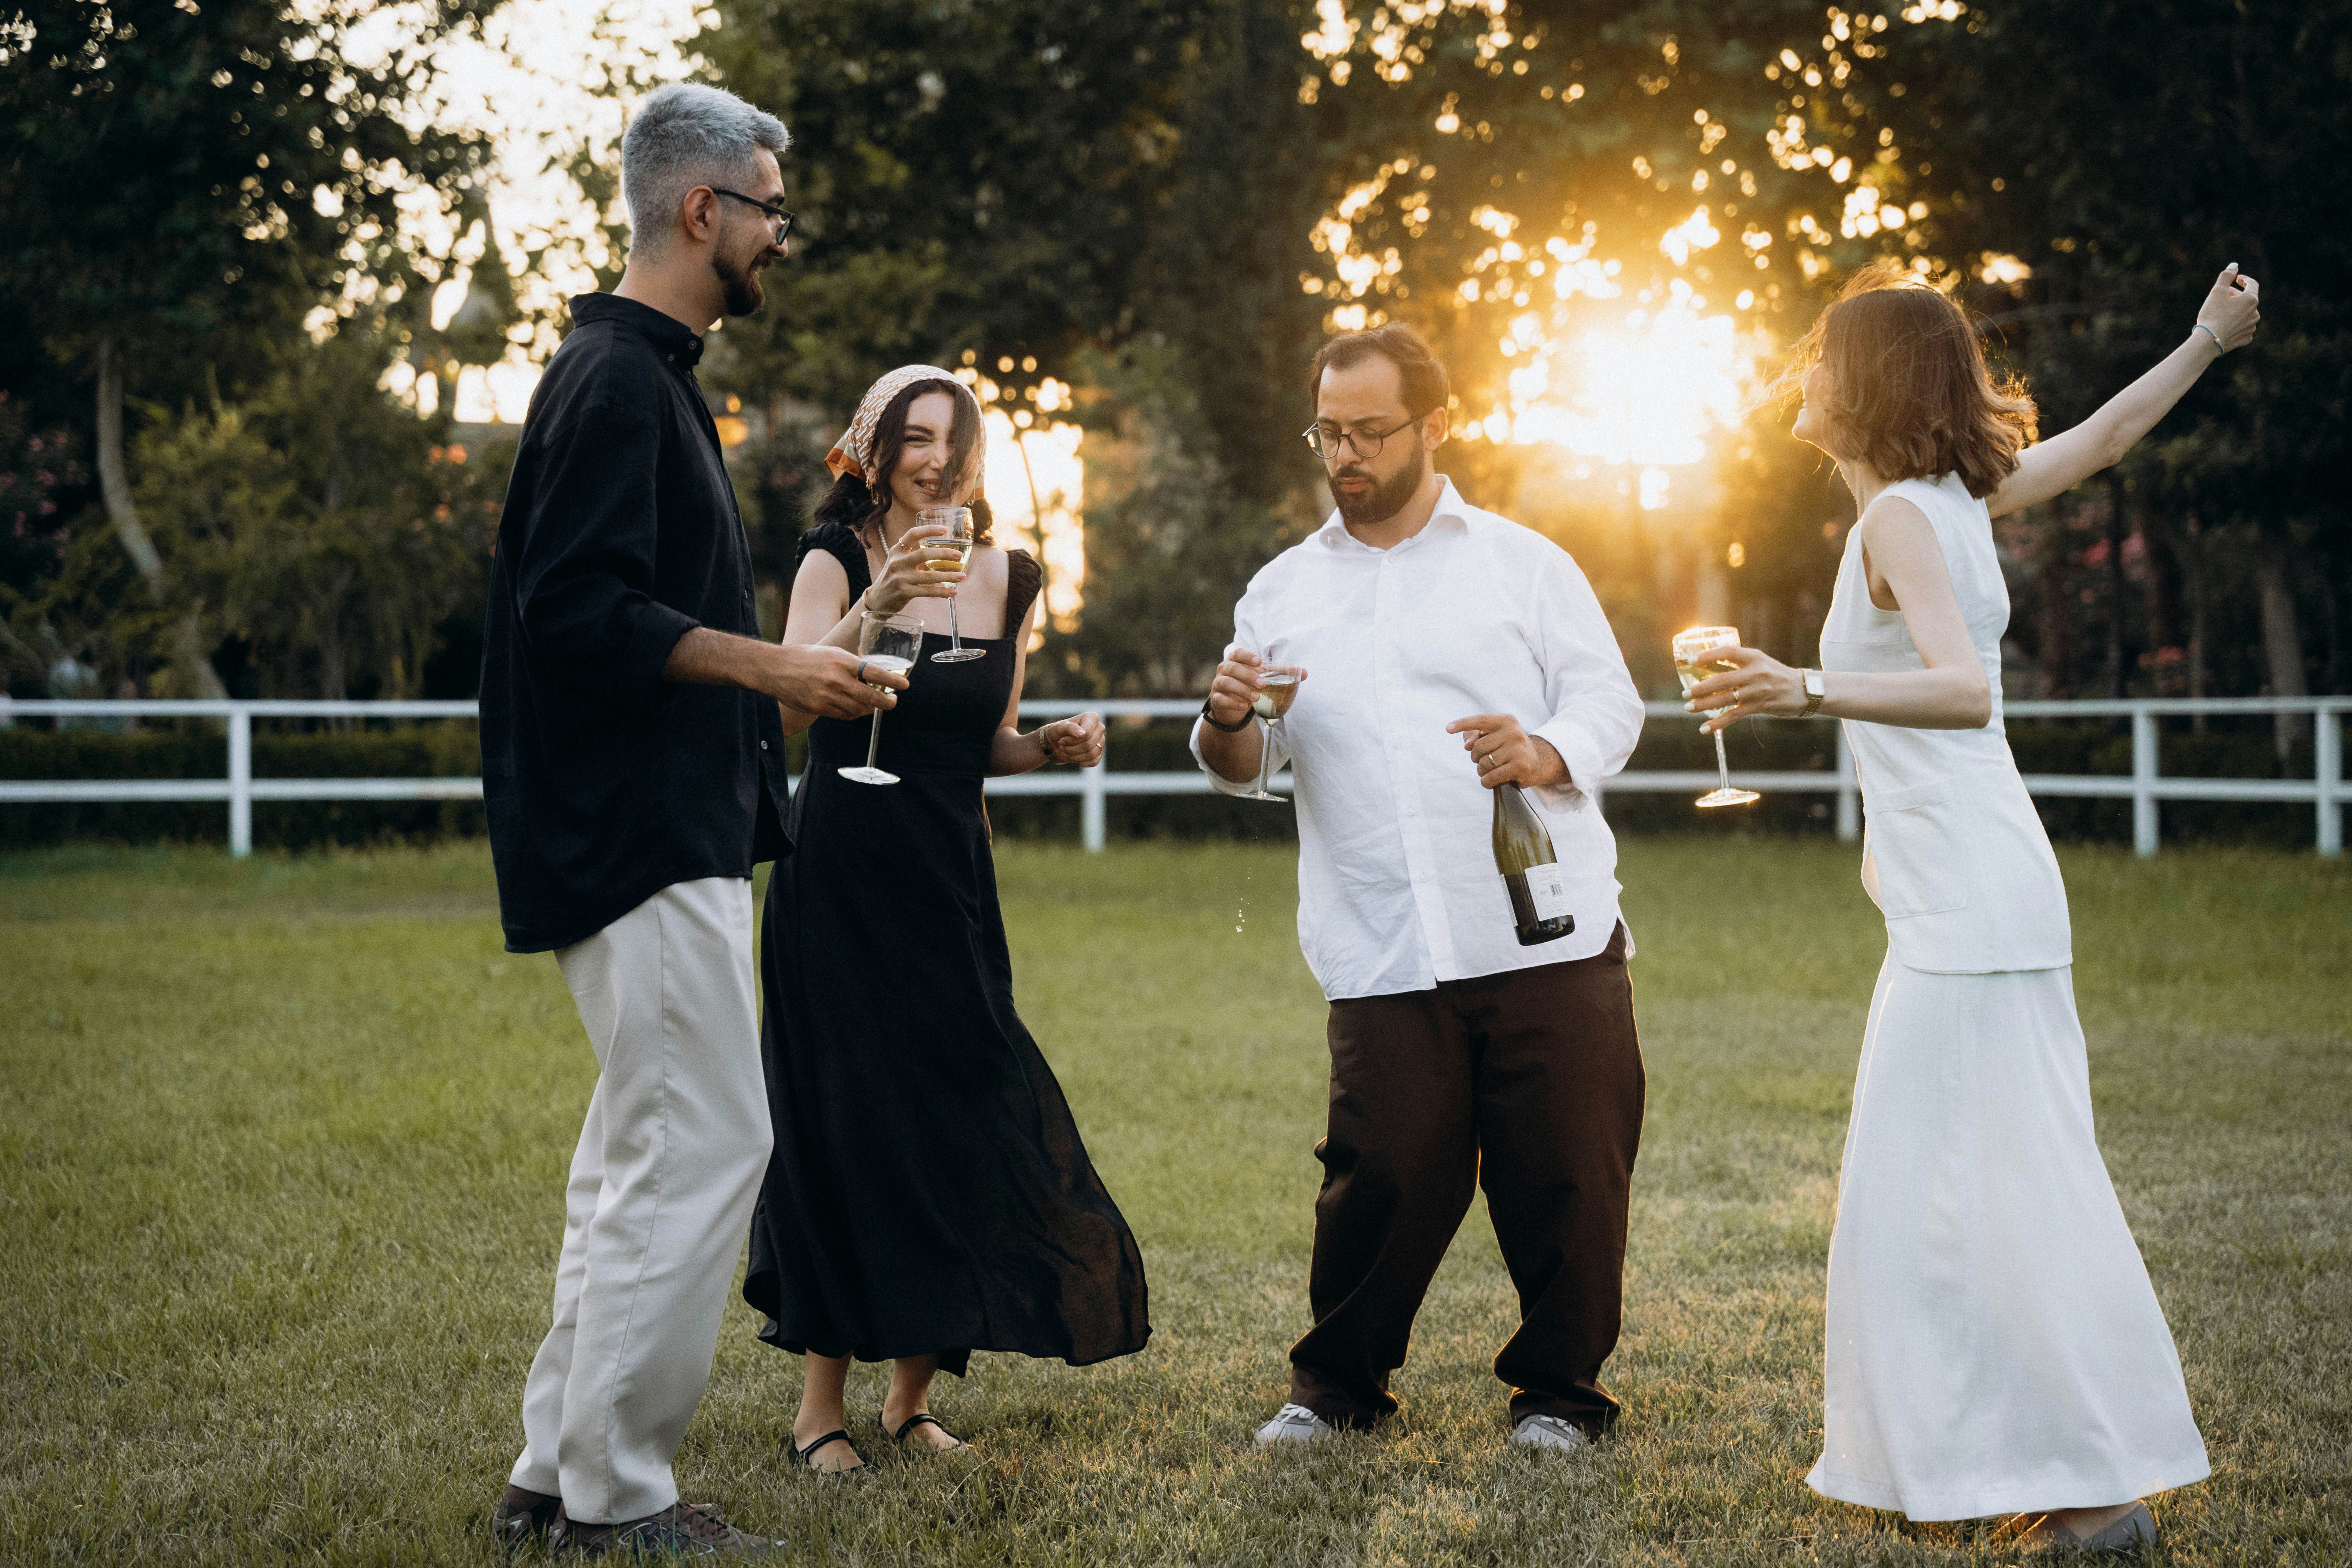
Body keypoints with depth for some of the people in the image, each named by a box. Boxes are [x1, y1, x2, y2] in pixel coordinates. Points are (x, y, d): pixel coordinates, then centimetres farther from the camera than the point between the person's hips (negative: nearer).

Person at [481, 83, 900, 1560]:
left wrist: (775, 669, 21)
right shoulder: (615, 379, -13)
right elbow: (578, 609, -22)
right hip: (646, 838, -11)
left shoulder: (649, 375, 19)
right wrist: (769, 666, -18)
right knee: (705, 1148, -9)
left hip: (671, 835, 11)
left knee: (644, 1155, 13)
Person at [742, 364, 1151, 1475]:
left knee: (958, 1124, 2)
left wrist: (1051, 745, -1)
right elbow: (786, 709, -22)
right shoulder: (837, 563, -5)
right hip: (841, 879, -4)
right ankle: (822, 1403, 6)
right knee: (848, 1123, -3)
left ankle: (911, 1396, 16)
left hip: (953, 883, 5)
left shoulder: (1007, 580, 10)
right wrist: (874, 607, -35)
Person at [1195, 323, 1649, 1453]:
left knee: (1567, 1175, 0)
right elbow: (1240, 769, 14)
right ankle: (1336, 1384, 15)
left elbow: (1610, 704, 6)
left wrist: (1544, 753, -16)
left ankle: (1557, 1390, 17)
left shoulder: (1521, 562, 13)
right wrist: (1227, 722, -10)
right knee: (1382, 1177, -5)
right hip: (1384, 962, 1)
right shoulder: (1283, 591, 17)